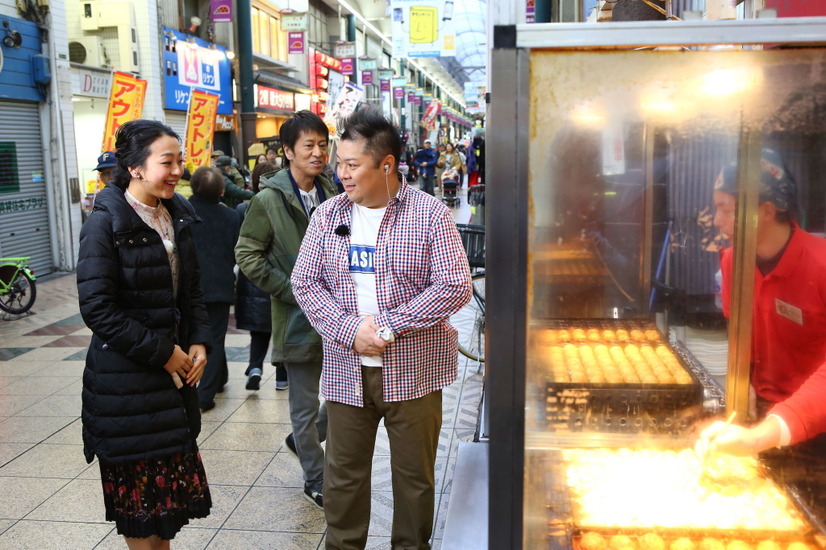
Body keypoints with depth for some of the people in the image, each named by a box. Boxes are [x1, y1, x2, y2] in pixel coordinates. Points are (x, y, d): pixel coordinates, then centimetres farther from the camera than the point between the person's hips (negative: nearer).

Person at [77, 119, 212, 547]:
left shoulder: (177, 216, 6)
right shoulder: (105, 223, -15)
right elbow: (97, 308, -18)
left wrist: (199, 343, 0)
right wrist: (161, 352, -16)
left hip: (175, 371, 7)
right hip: (125, 379, -6)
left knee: (172, 475, 15)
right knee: (138, 486, 6)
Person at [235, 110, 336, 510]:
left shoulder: (329, 192, 8)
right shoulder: (269, 199, -11)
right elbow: (247, 255, -10)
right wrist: (294, 291, -15)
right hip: (299, 316, -6)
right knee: (305, 406, 7)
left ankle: (304, 439, 37)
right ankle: (315, 481, 26)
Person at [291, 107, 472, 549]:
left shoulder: (430, 214, -7)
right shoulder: (327, 215, 3)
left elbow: (455, 286, -12)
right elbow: (305, 283, 3)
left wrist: (387, 324, -17)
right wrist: (349, 330, -12)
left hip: (412, 370, -2)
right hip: (346, 371, 3)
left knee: (414, 477, 12)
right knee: (343, 475, 13)